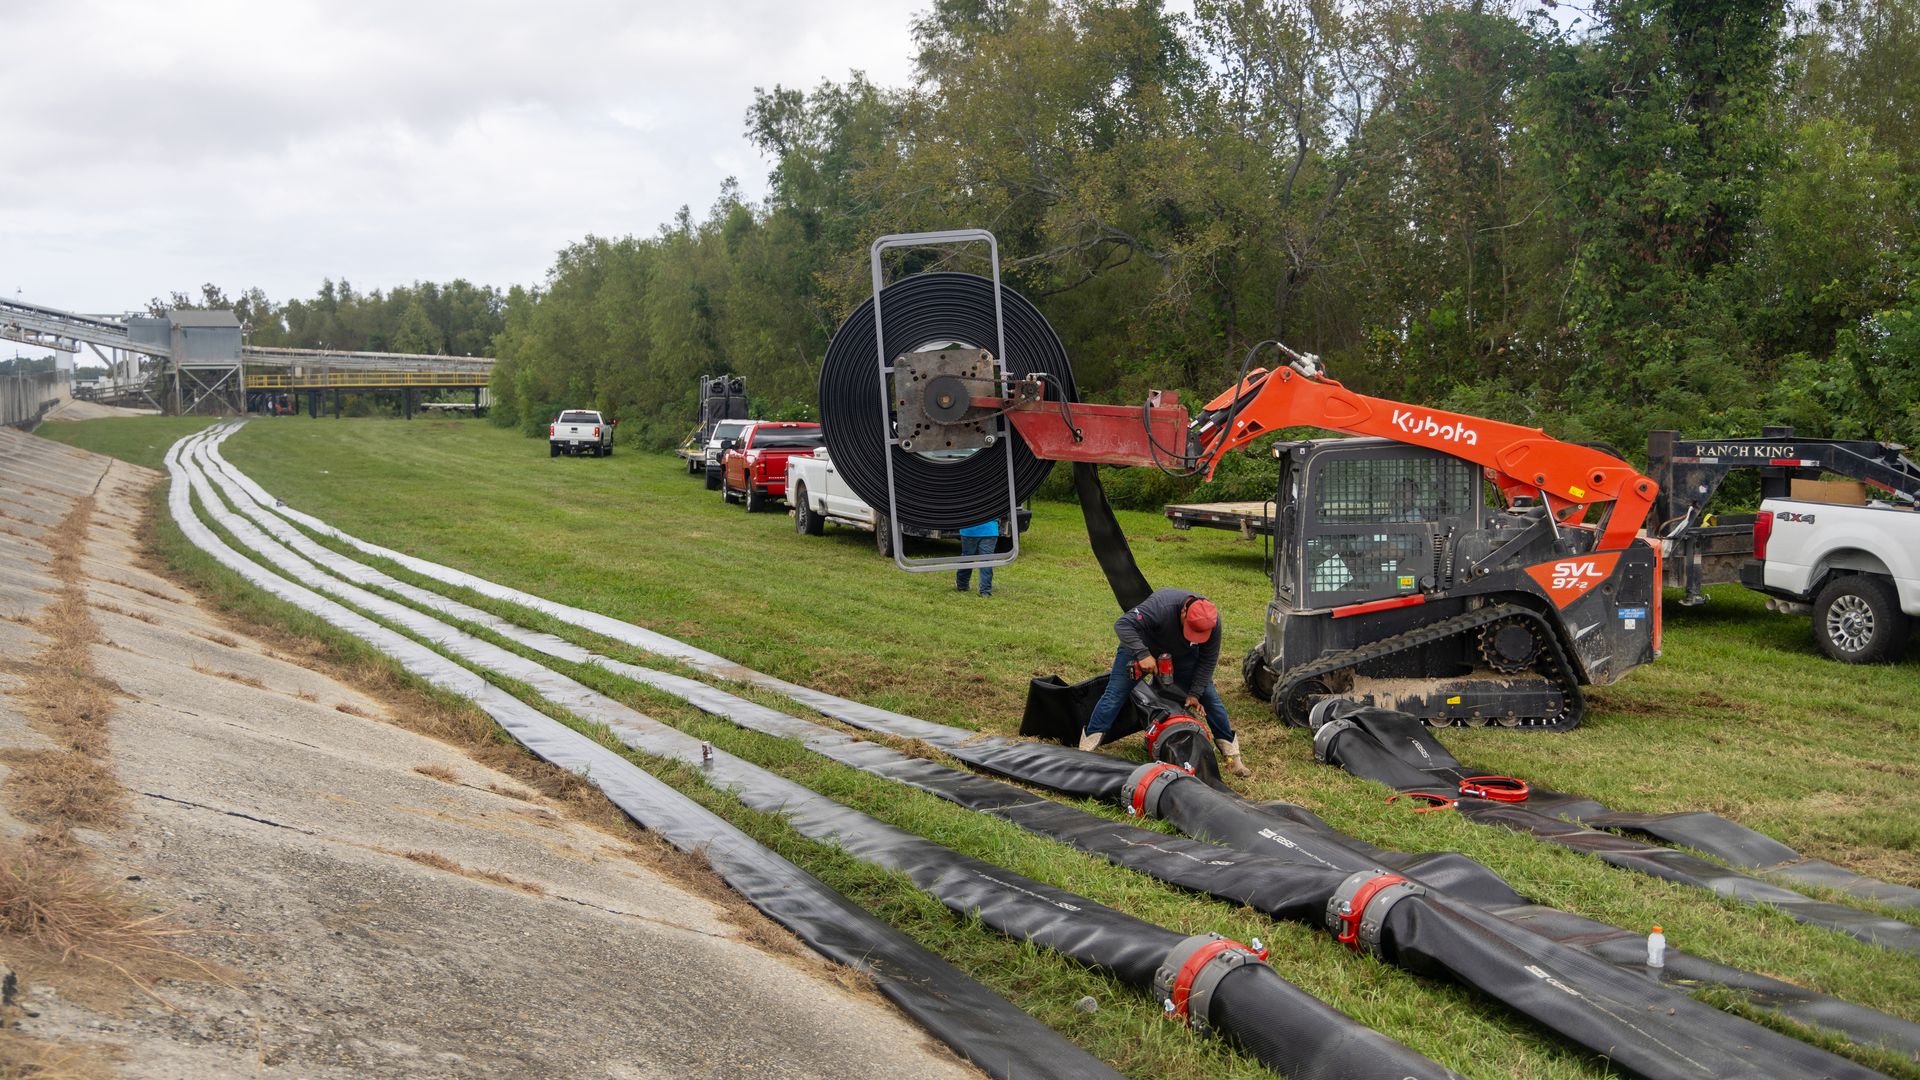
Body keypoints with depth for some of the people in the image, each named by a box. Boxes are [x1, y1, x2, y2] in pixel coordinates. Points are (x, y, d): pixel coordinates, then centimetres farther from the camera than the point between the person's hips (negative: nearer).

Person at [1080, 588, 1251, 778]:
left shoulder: (1213, 621, -27)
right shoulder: (1160, 605, -43)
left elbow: (1208, 660, -14)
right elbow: (1122, 625, -42)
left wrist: (1195, 693, -17)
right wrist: (1142, 654, -51)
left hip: (1182, 655, 3)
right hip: (1140, 646, -3)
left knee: (1209, 696, -2)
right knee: (1115, 694, -11)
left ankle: (1231, 754, 8)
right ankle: (1085, 749, -4)